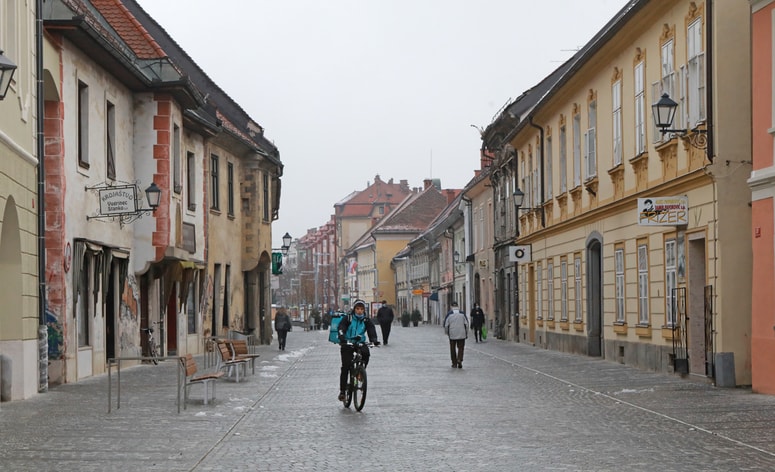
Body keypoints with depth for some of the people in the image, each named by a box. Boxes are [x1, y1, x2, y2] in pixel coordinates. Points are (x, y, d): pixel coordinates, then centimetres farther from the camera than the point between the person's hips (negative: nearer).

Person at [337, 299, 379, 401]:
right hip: (347, 344, -2)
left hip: (360, 343, 2)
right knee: (345, 366, -10)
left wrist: (374, 339, -30)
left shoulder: (366, 320, 3)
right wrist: (342, 337, -37)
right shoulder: (347, 319, -4)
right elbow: (341, 328, -17)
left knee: (366, 353, -31)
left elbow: (371, 330, -9)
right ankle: (342, 390, -2)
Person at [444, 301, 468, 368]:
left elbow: (446, 325, -3)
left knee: (453, 349, 9)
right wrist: (466, 333, 11)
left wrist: (446, 332, 13)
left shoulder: (449, 314, -3)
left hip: (452, 335, -1)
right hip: (461, 335, 1)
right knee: (461, 348, 9)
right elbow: (466, 324, 3)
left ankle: (454, 363, 11)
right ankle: (459, 359, -13)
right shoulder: (462, 313, 1)